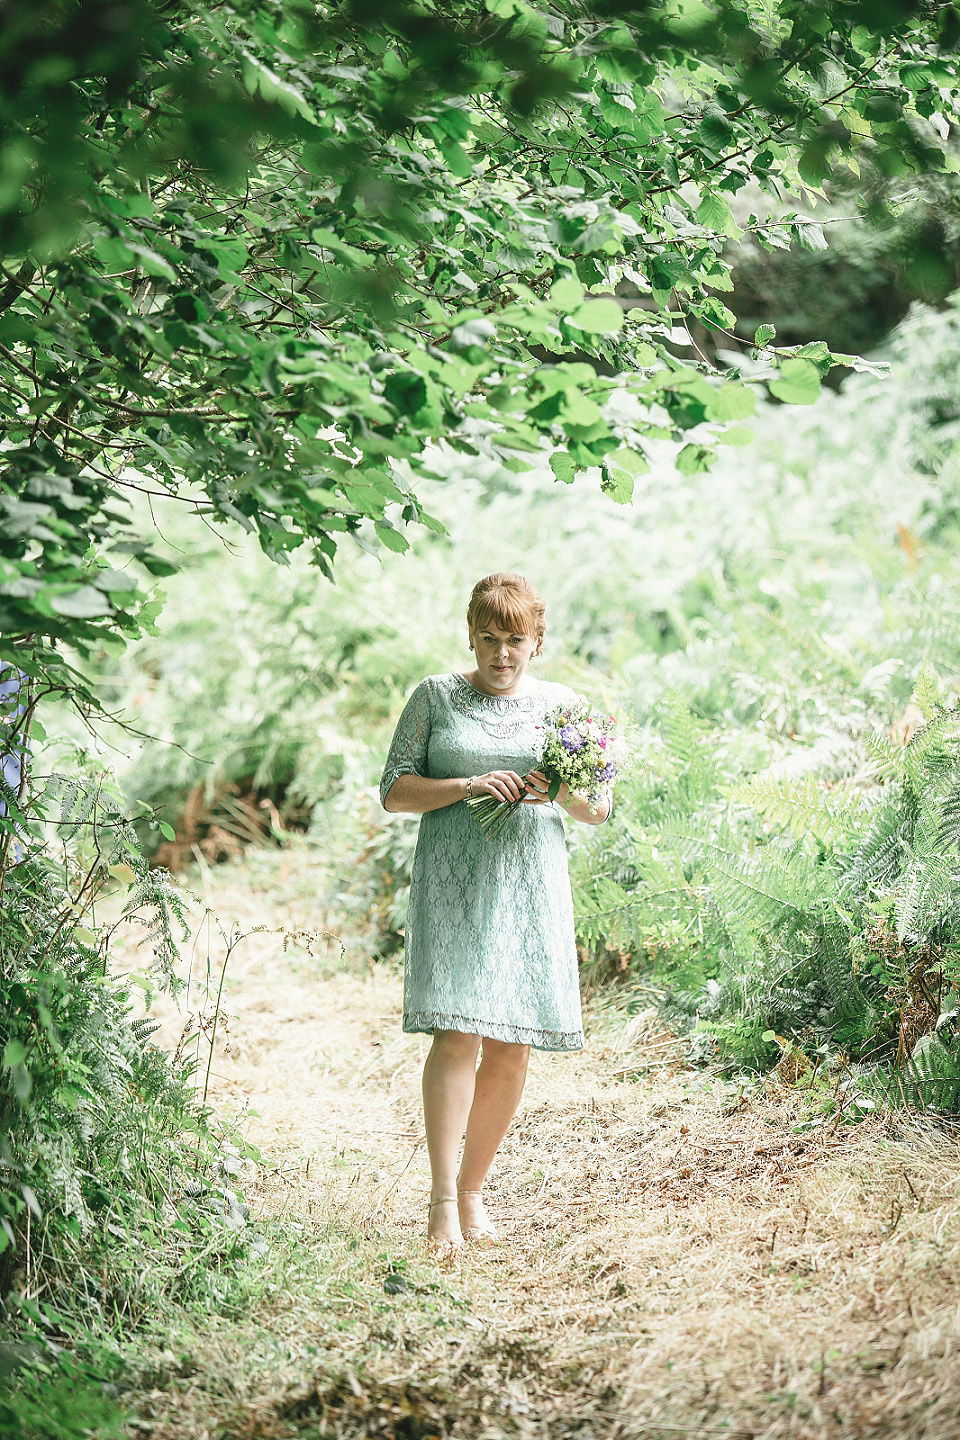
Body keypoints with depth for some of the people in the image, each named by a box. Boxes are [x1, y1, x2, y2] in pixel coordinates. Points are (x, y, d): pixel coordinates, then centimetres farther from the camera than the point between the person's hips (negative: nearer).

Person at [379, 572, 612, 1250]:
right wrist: (469, 785, -13)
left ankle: (473, 1190, 16)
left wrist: (562, 792, -11)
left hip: (531, 886, 3)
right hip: (454, 882, -3)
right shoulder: (435, 697, 6)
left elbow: (601, 809, 11)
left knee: (513, 1048, 1)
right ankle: (443, 1201, -13)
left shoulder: (562, 705, 11)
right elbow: (395, 791, 3)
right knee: (457, 1034, -15)